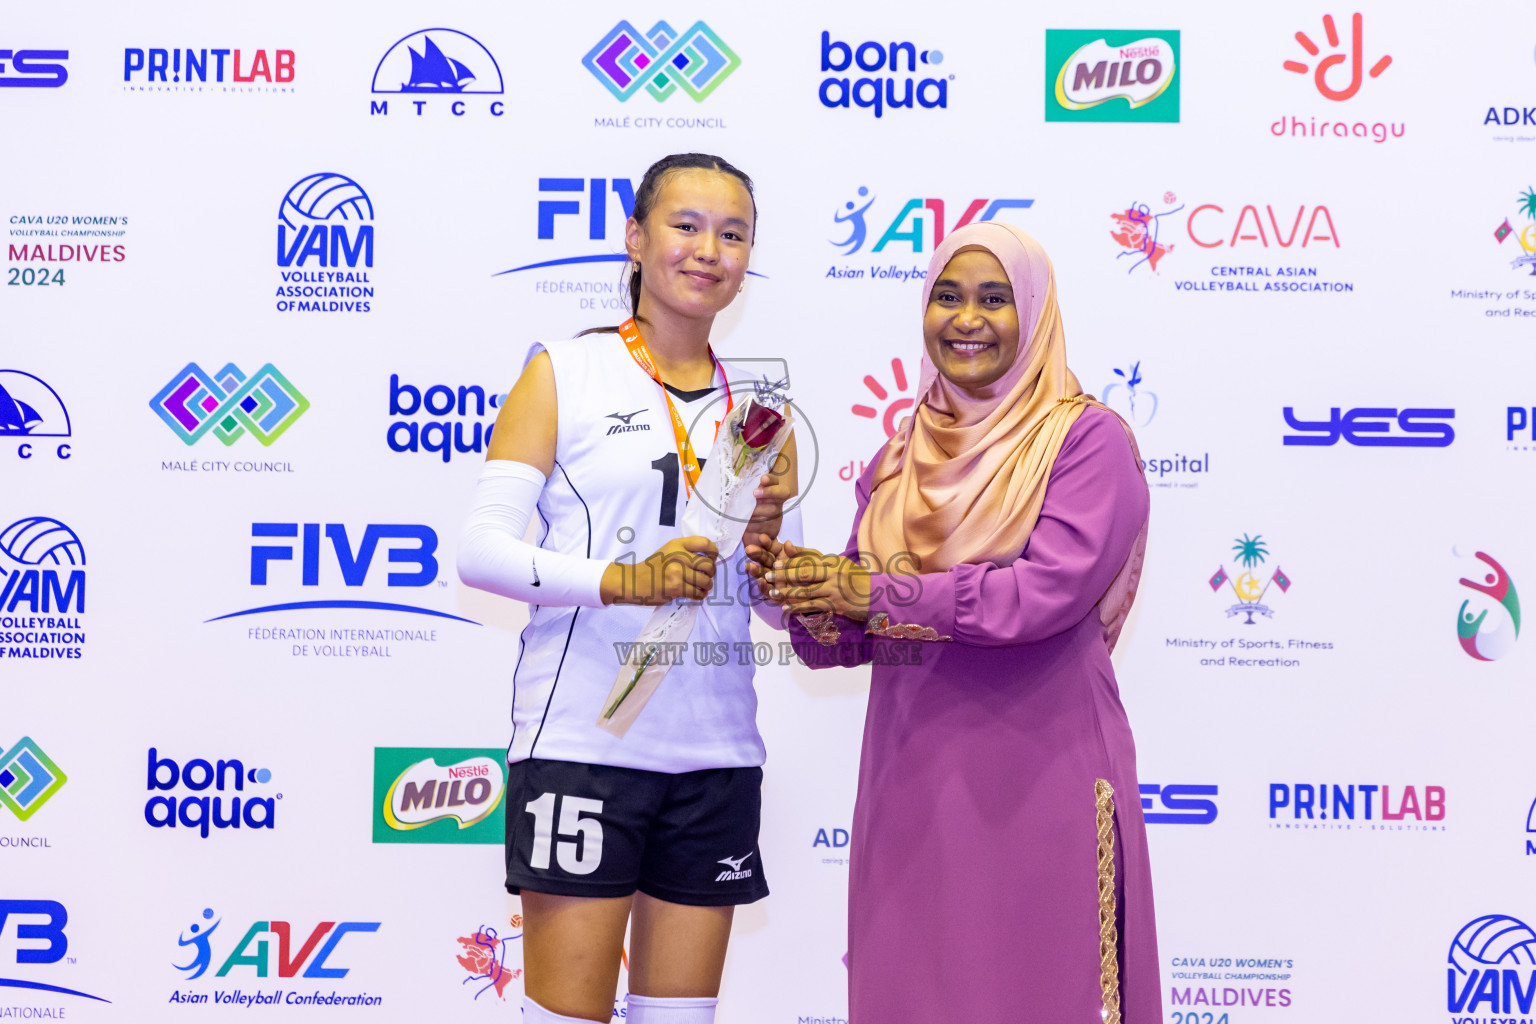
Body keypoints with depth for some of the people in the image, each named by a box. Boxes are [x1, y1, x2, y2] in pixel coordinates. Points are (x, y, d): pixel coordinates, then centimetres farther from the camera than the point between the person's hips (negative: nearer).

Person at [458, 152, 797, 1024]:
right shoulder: (565, 374, 1)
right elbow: (482, 550, -8)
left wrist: (768, 542, -6)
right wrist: (620, 580, -21)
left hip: (716, 751, 5)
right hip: (583, 738, -4)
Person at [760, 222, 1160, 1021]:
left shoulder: (1086, 439, -2)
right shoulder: (899, 460, 14)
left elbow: (1053, 589, -17)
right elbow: (852, 633, 13)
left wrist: (883, 596, -16)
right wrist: (812, 604, -10)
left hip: (1038, 779, -5)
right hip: (911, 779, 5)